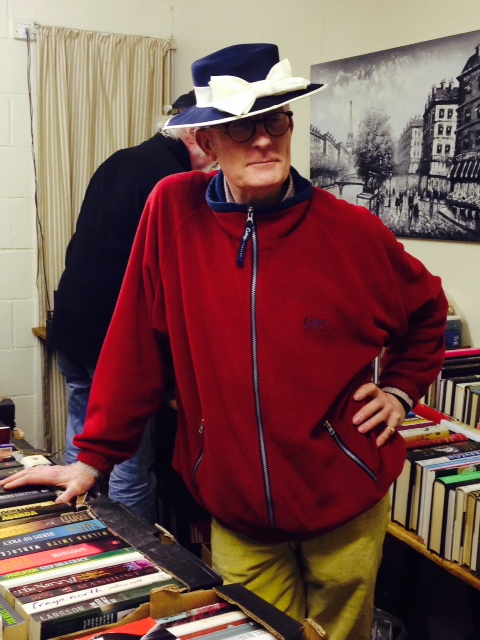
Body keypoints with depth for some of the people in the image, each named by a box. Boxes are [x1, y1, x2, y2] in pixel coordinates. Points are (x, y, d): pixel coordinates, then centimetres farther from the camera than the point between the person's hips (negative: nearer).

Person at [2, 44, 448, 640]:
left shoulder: (351, 230, -9)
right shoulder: (174, 209, -9)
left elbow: (426, 310, 11)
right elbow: (137, 344, -4)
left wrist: (400, 389, 3)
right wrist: (92, 456, -2)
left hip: (344, 501, 1)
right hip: (236, 507, 0)